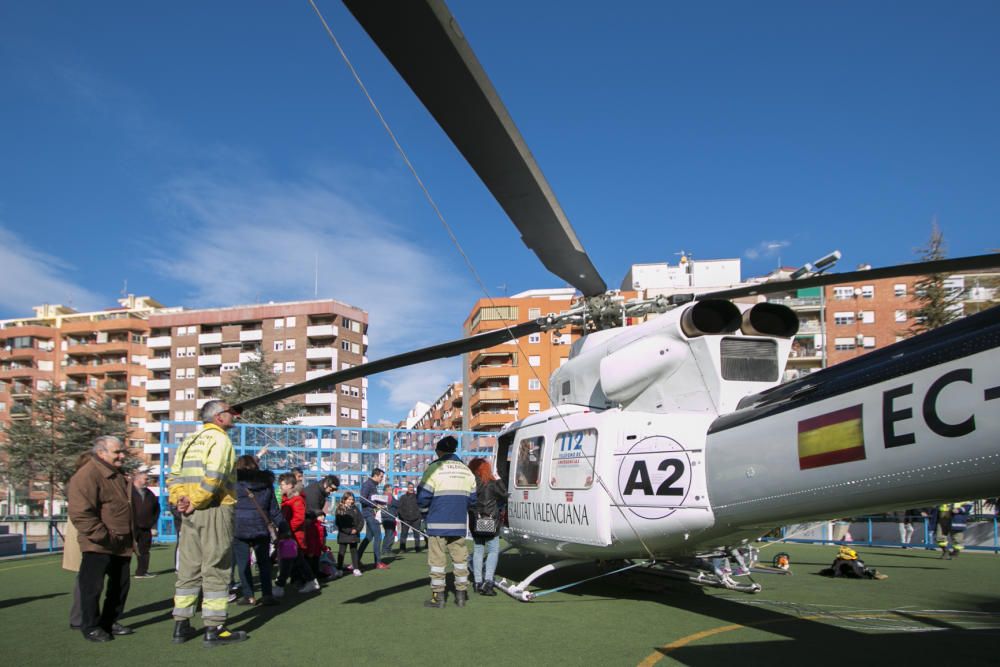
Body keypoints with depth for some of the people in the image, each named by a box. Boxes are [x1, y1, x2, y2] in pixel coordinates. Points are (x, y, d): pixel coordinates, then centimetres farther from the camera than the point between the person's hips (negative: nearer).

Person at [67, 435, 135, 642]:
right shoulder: (87, 475, -16)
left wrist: (132, 537, 18)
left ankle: (110, 622, 27)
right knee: (93, 587, 0)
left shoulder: (120, 476, 14)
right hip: (98, 546, -9)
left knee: (120, 585, 14)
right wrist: (103, 537, -21)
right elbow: (81, 513, -22)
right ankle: (91, 627, 13)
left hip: (121, 545, 9)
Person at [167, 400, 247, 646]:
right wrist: (195, 502, -13)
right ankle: (214, 629, 0)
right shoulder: (220, 439, -8)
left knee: (188, 569, 13)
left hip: (190, 513, 8)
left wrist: (180, 499, 0)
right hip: (215, 510, -8)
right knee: (215, 569, -3)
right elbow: (213, 477, -21)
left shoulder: (189, 441, 17)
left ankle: (181, 626, 18)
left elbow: (174, 475, 10)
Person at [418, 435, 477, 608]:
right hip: (459, 524, 4)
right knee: (460, 558, 13)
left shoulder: (434, 469, -7)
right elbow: (472, 500, 9)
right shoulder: (466, 471, 8)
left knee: (437, 560, 3)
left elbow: (422, 498, -9)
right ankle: (461, 595, 16)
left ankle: (438, 596, 6)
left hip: (438, 524, -4)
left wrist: (426, 509, 12)